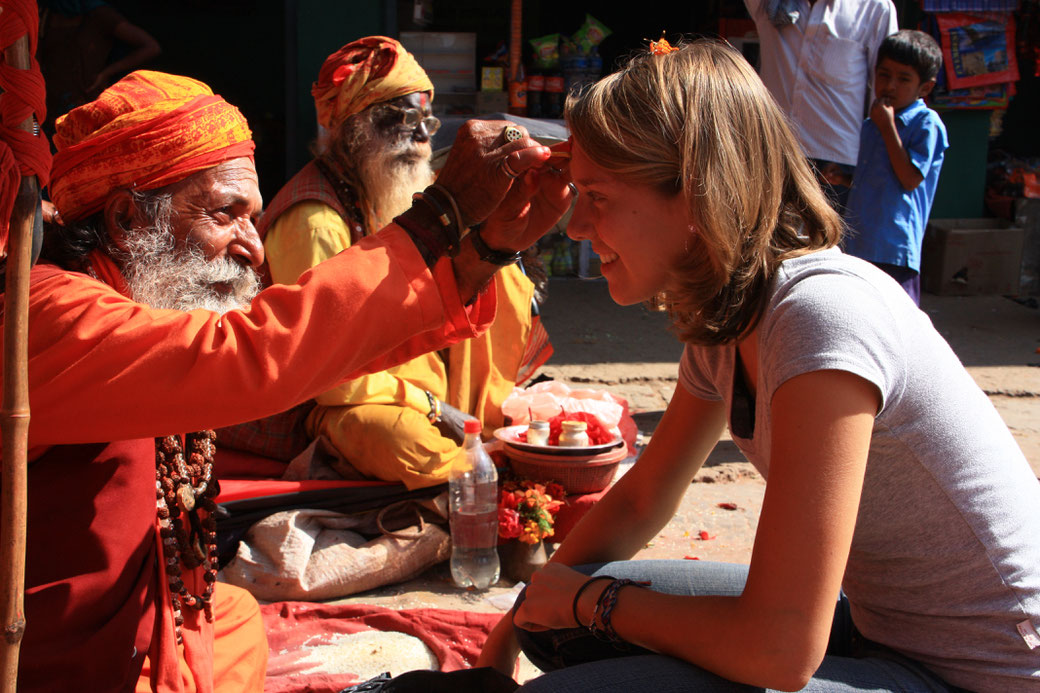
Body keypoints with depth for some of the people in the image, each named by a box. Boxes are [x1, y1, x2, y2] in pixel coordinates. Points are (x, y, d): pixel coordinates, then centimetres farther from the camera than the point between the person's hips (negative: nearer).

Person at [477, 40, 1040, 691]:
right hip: (878, 626, 8)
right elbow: (641, 501, 14)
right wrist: (512, 629, 8)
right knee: (559, 629, -1)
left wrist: (591, 599, -13)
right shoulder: (721, 323, 0)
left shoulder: (823, 314, -27)